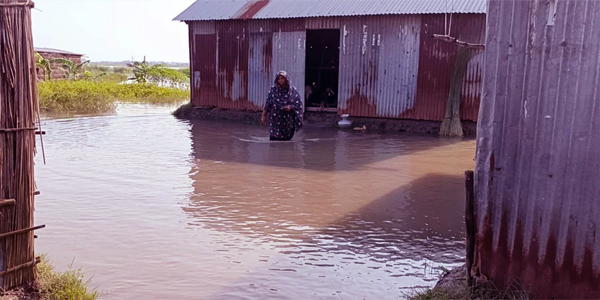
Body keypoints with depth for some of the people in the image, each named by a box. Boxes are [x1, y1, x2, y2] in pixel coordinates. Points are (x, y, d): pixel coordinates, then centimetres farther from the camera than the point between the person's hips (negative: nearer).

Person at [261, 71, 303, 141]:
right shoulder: (273, 90, 1)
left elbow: (298, 104, 1)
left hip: (288, 120, 0)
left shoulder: (293, 90, -1)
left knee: (286, 138, 6)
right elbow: (267, 104, 5)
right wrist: (264, 115, 4)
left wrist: (291, 107, -16)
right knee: (274, 138, -10)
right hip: (275, 120, 0)